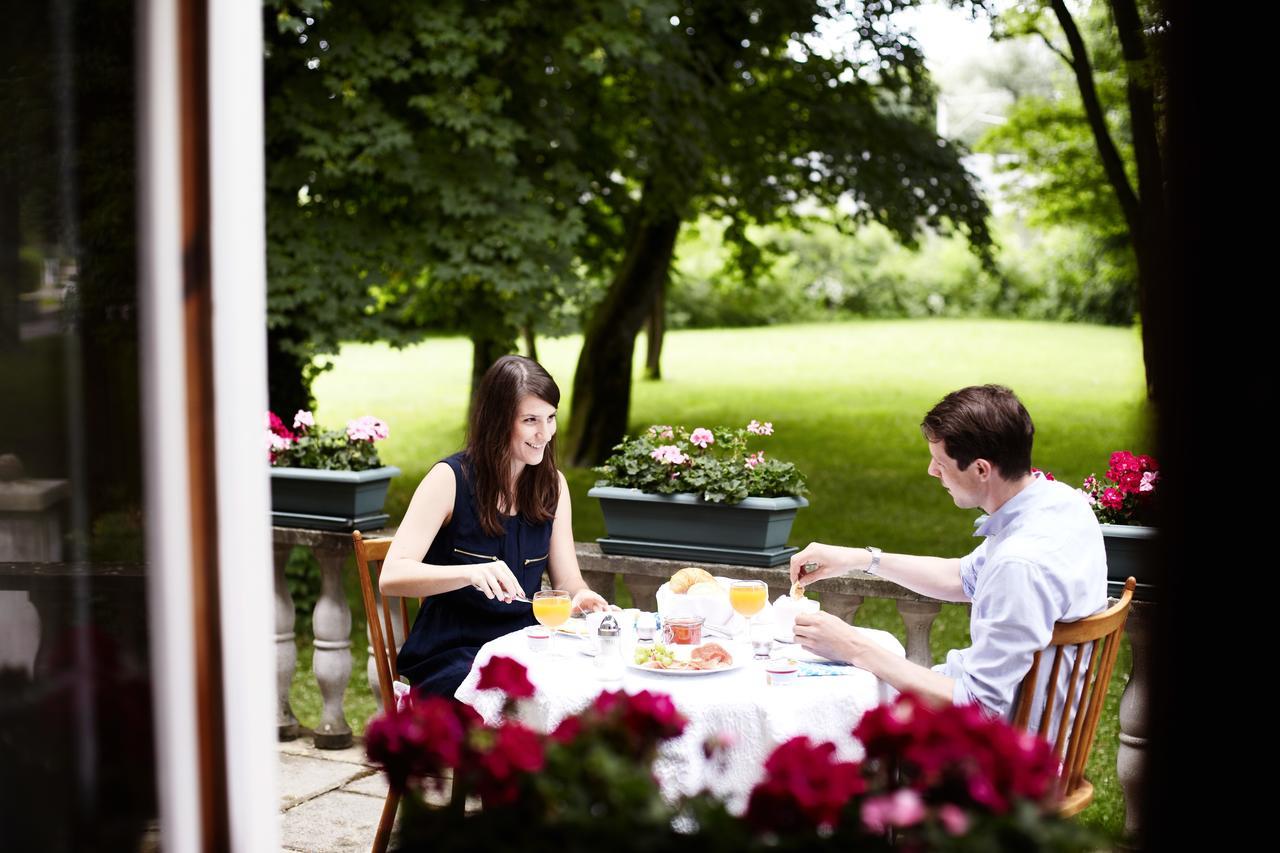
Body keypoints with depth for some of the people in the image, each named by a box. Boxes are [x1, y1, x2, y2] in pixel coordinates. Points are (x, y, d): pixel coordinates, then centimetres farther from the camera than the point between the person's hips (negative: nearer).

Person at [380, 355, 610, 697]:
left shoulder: (553, 484, 8)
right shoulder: (450, 479, -9)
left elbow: (568, 580, 10)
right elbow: (391, 578, -19)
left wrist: (580, 597, -15)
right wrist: (471, 573, -36)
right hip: (451, 656, -5)